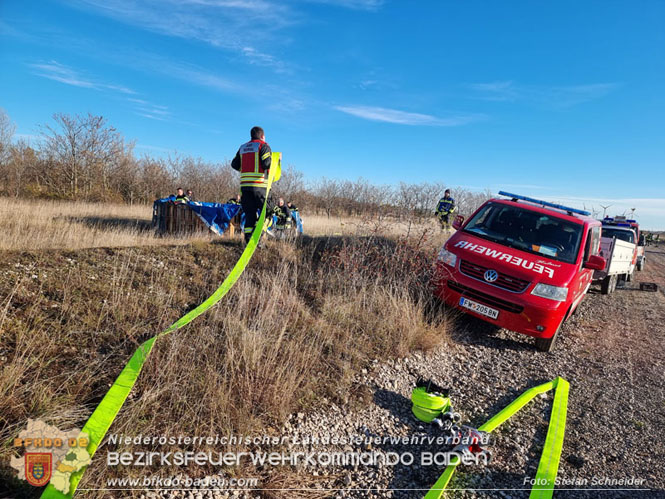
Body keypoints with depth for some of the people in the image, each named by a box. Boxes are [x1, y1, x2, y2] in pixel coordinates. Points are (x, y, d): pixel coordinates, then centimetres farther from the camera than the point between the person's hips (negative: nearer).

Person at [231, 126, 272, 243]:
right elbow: (267, 163, -14)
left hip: (244, 184, 6)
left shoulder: (243, 147, 19)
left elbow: (234, 164, 16)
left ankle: (248, 240, 4)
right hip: (259, 185, -6)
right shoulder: (263, 146, 1)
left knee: (250, 213, 8)